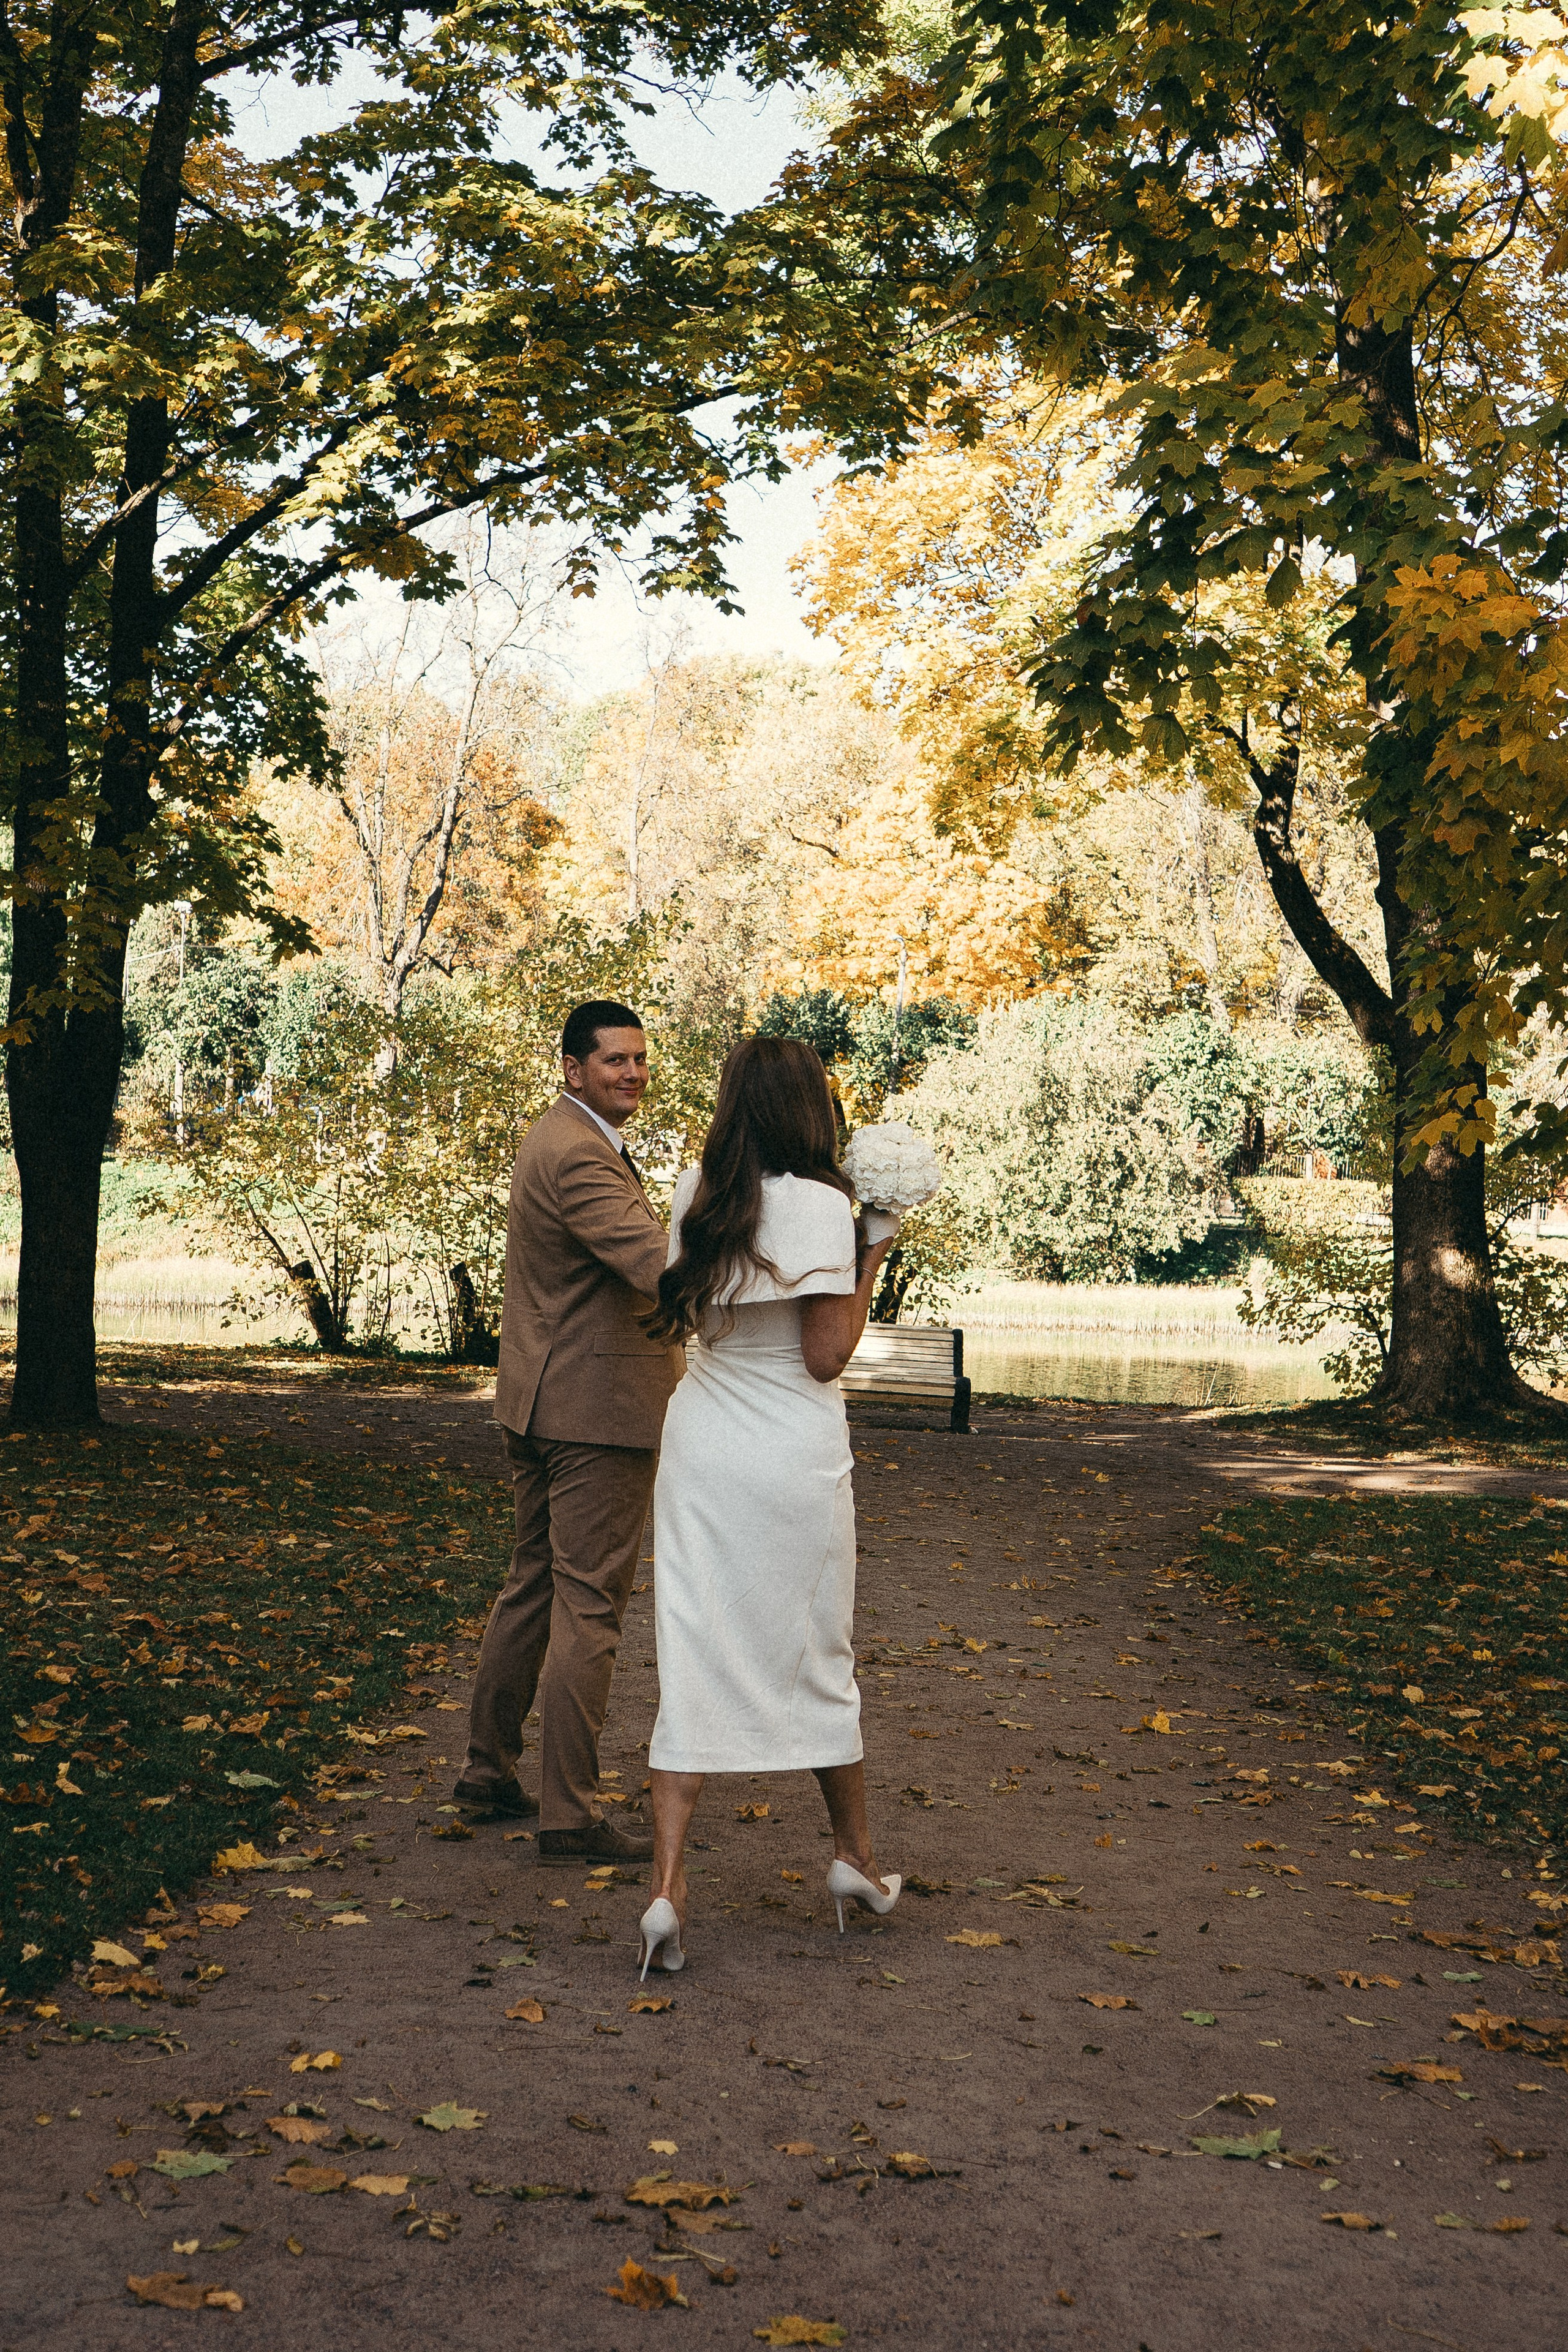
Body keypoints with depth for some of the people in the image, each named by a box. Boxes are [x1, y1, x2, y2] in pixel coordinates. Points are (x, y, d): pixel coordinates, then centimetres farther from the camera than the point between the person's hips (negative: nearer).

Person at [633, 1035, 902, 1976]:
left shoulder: (698, 1192, 3)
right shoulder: (819, 1205, -13)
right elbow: (825, 1356, -14)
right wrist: (872, 1258, -4)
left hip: (700, 1438, 4)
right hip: (792, 1454, -4)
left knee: (694, 1658, 3)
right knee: (816, 1652, 13)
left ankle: (668, 1888, -4)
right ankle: (856, 1854, 31)